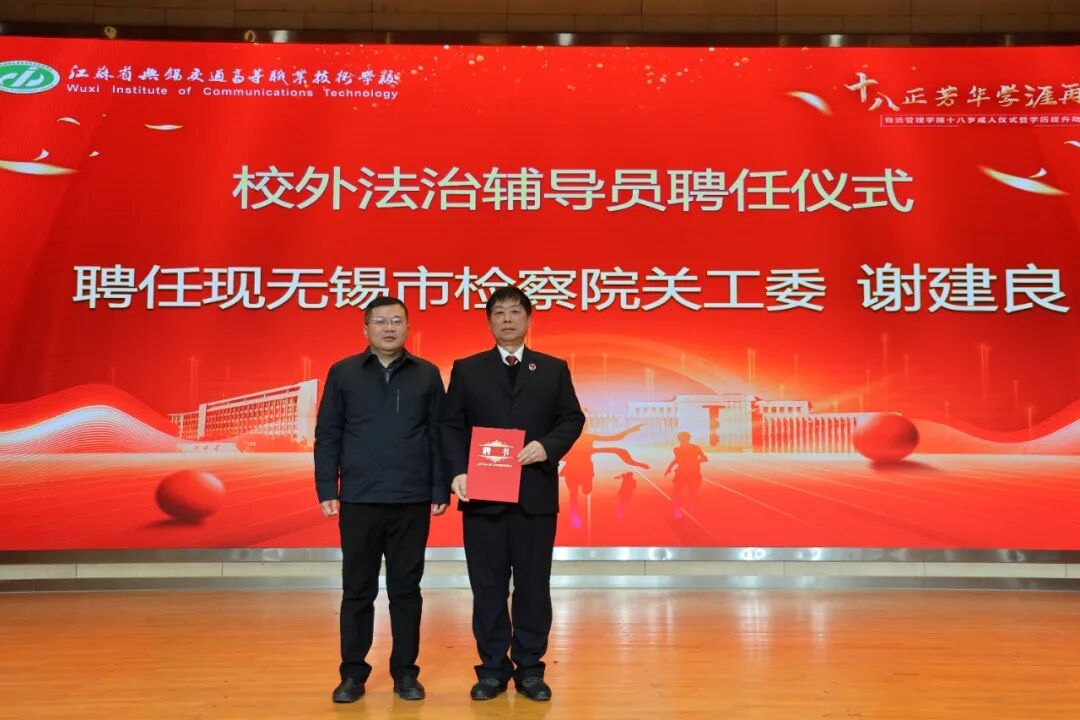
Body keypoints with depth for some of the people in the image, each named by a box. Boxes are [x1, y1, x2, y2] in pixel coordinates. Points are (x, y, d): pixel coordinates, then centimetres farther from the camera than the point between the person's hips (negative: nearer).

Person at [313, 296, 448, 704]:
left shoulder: (427, 375, 4)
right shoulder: (343, 374, 4)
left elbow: (438, 436, 4)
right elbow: (327, 435, 3)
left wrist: (440, 491, -1)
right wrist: (327, 490, -3)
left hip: (412, 501, 0)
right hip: (359, 500, 0)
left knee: (406, 589, 9)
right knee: (357, 589, 9)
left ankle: (405, 672, 21)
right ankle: (353, 673, 21)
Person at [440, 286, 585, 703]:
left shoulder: (554, 369, 10)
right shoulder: (466, 370, 8)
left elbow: (572, 419, 5)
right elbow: (450, 425, 2)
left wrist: (547, 447, -14)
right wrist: (458, 472, -12)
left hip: (536, 494, 0)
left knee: (533, 586, 6)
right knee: (488, 587, 6)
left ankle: (530, 669, 18)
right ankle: (492, 669, 18)